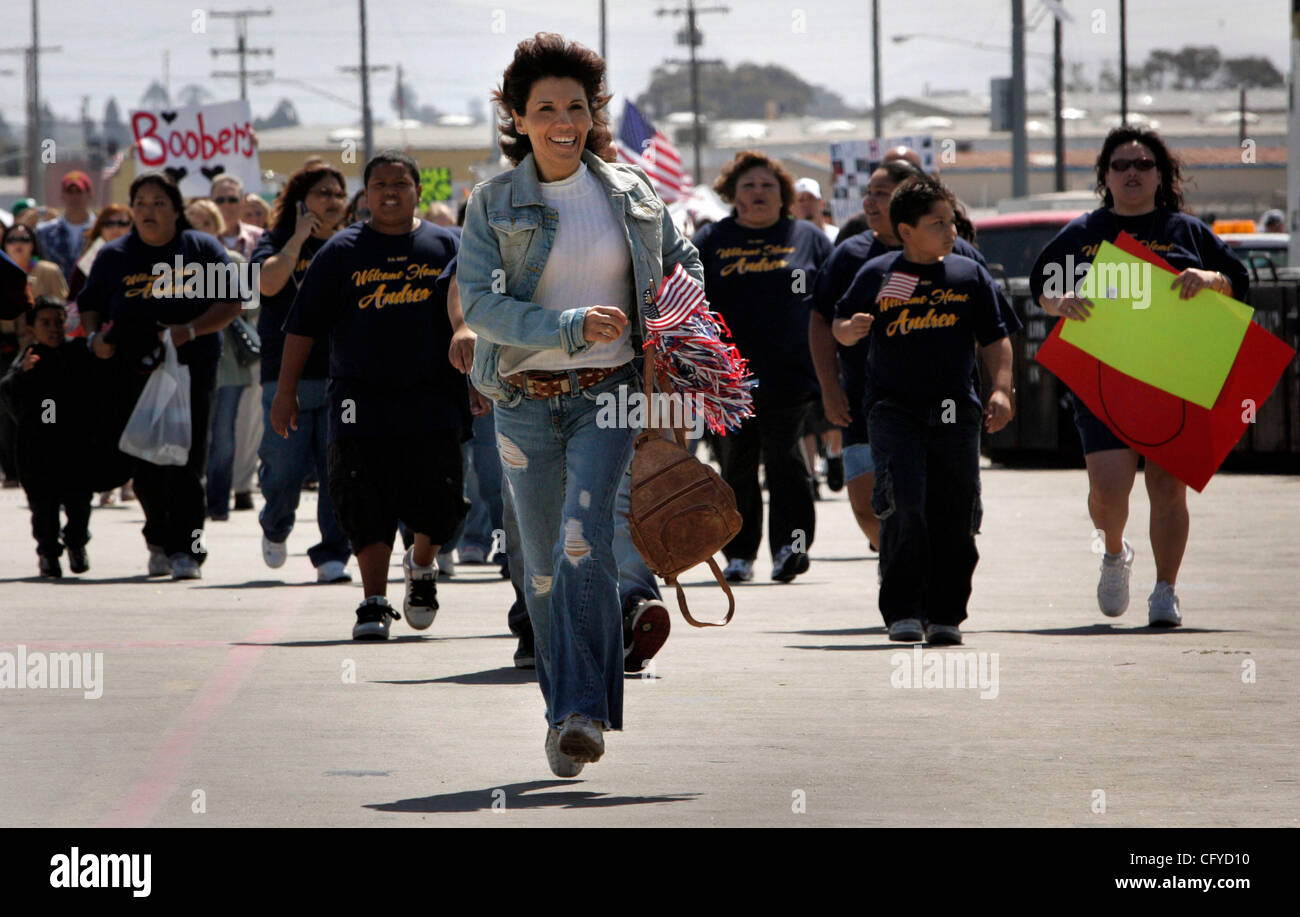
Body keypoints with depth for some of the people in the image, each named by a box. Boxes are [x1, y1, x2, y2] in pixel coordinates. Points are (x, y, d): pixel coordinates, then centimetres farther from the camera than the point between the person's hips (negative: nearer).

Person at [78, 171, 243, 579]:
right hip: (133, 373, 2)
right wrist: (95, 336, -4)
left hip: (192, 369, -2)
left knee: (186, 464, -10)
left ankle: (186, 549, -7)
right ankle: (159, 541, 22)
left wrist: (190, 330, -13)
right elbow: (89, 305, 17)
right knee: (146, 467, 3)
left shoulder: (203, 250, 5)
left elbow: (230, 304, 2)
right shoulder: (113, 256, 11)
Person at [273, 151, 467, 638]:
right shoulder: (342, 251, 6)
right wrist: (286, 392, 4)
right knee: (368, 509, -5)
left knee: (436, 503, -2)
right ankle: (375, 602, 3)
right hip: (363, 404, -1)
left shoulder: (446, 246, 8)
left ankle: (421, 565, 28)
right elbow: (303, 325, 7)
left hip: (432, 400, 1)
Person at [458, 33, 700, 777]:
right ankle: (567, 710, 21)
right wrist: (571, 327, -22)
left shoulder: (632, 194, 5)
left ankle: (583, 714, -22)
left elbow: (682, 262, 19)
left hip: (609, 395, -1)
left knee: (584, 543, -19)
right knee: (545, 565, 6)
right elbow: (480, 303, -10)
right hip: (526, 401, 1)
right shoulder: (494, 204, -1)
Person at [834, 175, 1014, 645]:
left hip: (954, 409, 2)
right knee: (903, 505, -16)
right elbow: (840, 326, 12)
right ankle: (903, 611, -10)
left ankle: (945, 613, 11)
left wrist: (1001, 389, -3)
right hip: (892, 407, -2)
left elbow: (995, 339, 10)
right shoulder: (877, 275, 4)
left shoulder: (970, 275, 7)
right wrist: (850, 329, -11)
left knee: (954, 515, 0)